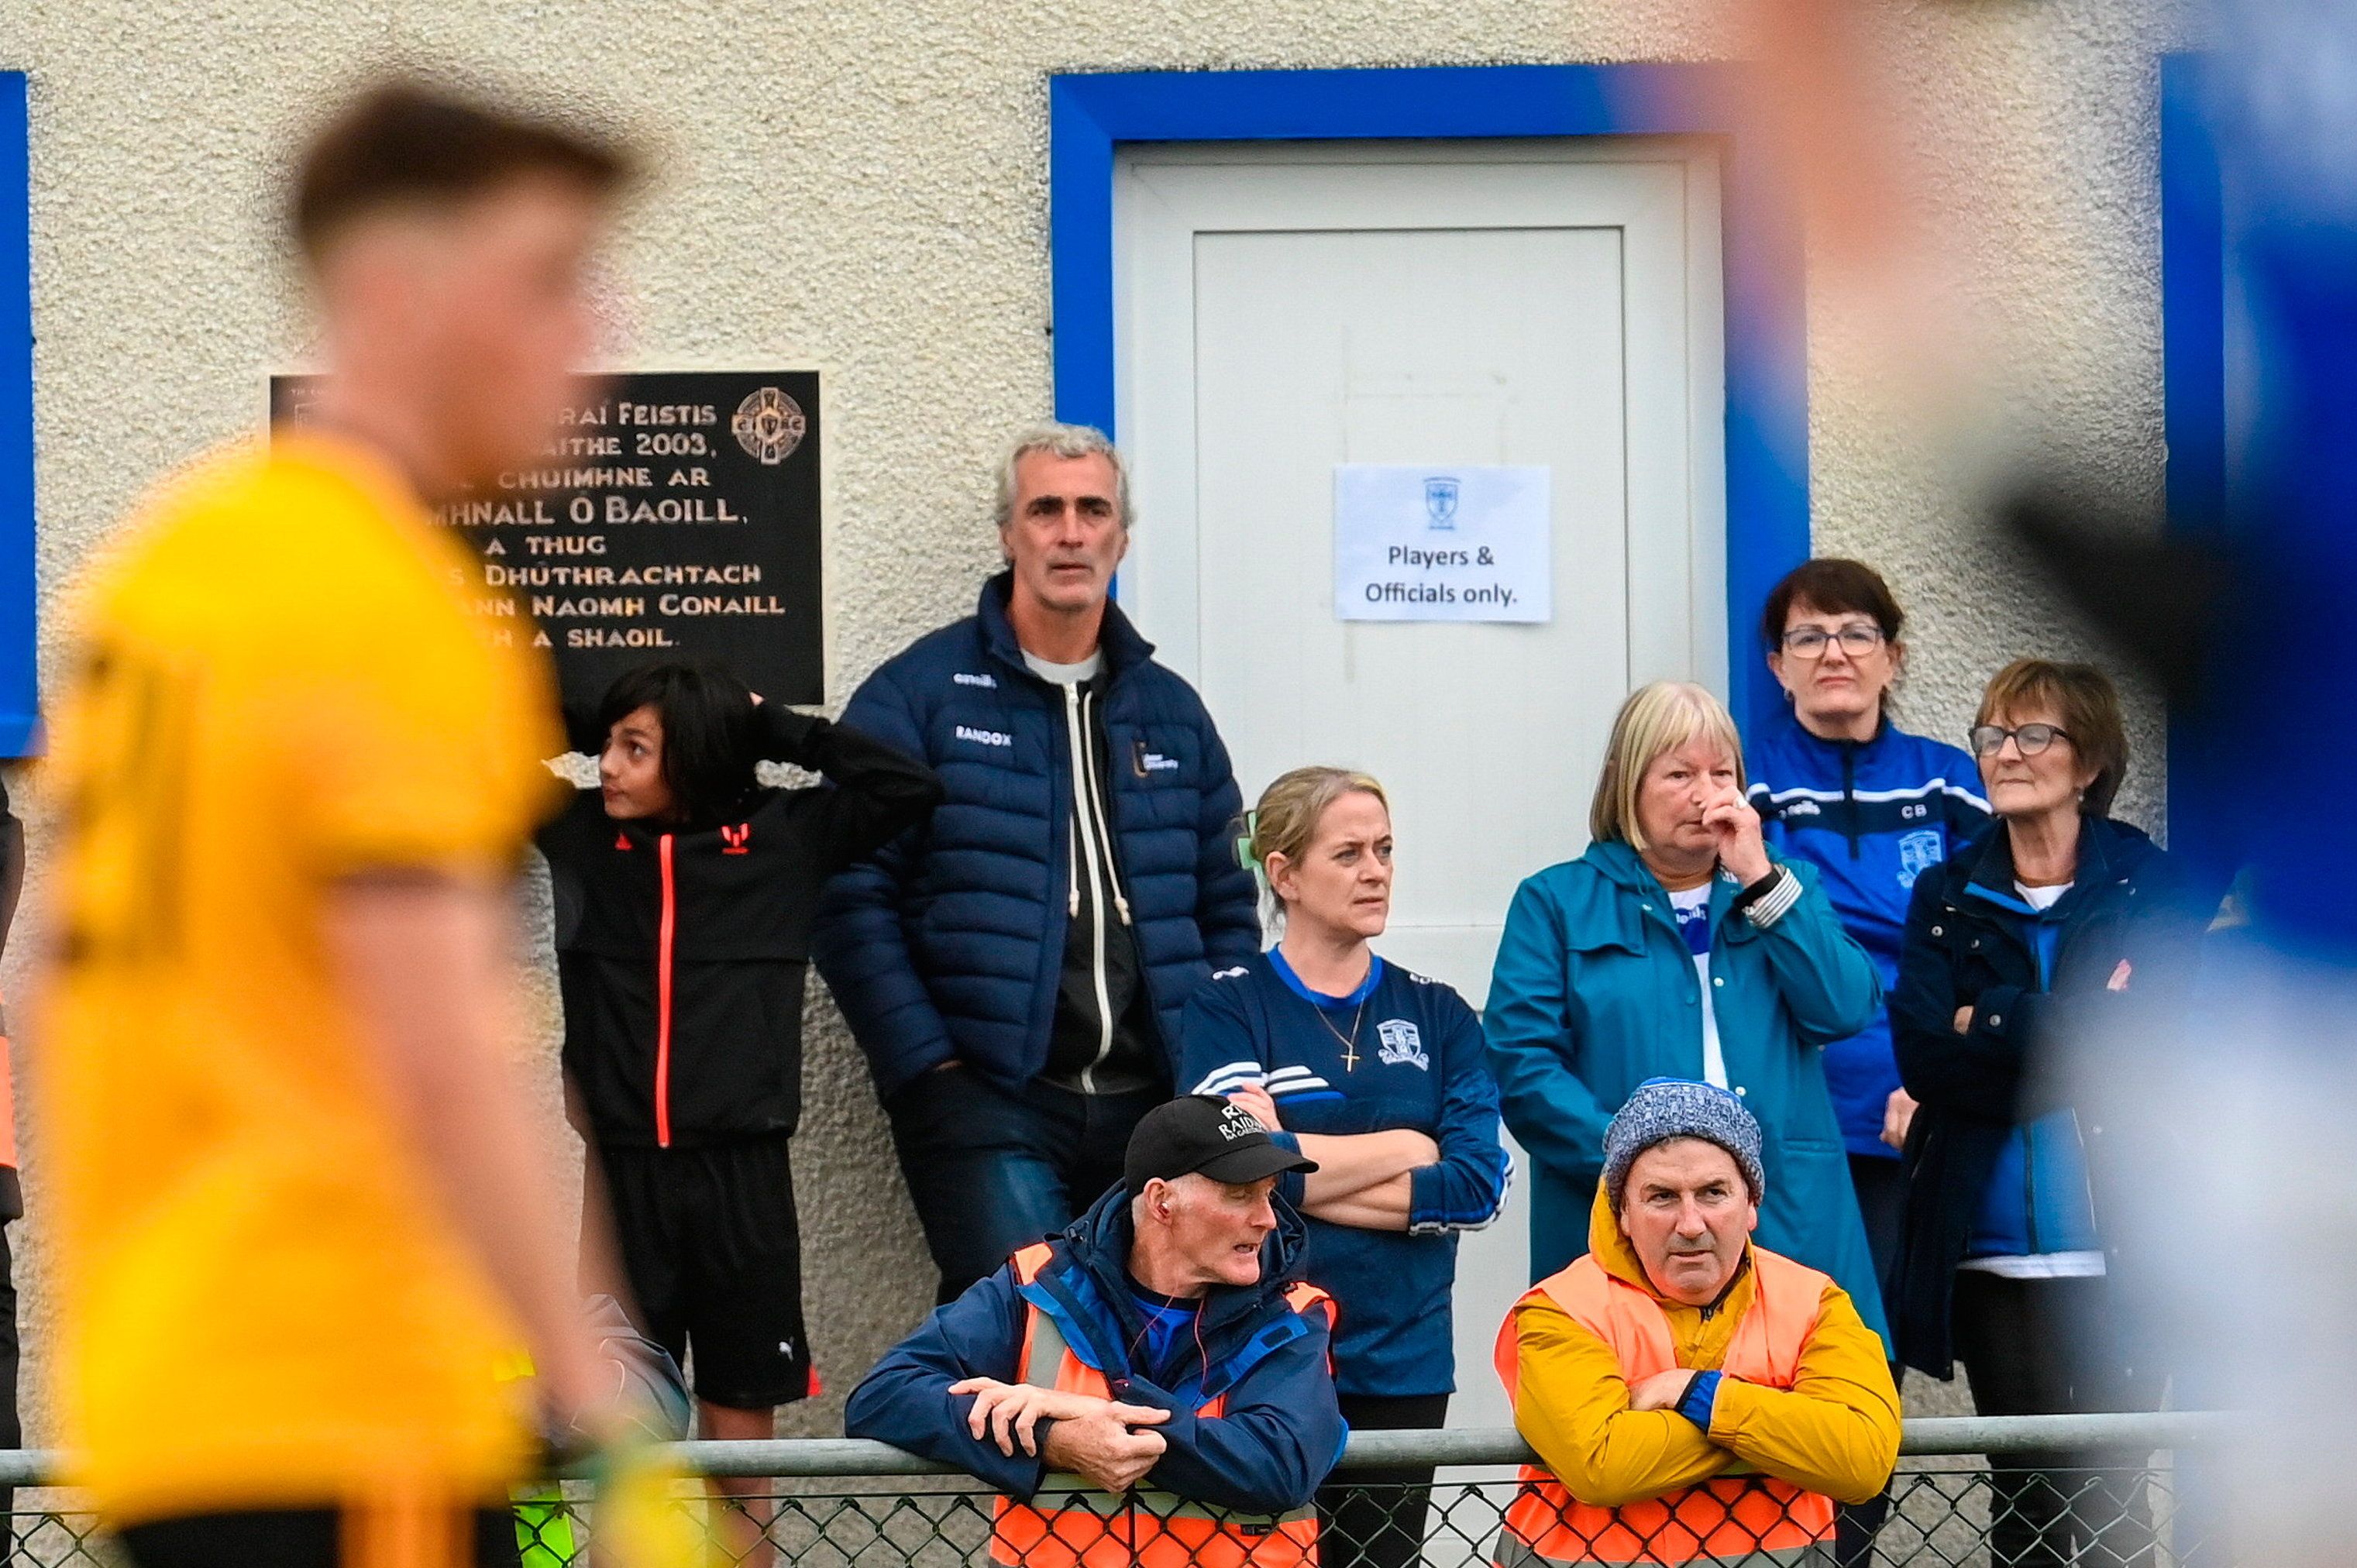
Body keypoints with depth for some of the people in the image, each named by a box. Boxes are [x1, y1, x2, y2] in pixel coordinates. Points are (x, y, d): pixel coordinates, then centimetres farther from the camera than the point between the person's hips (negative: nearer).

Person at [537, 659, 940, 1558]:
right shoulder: (580, 831, 6)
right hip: (627, 1168, 1)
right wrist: (590, 723, 4)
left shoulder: (782, 836, 1)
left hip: (743, 1169, -1)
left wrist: (775, 728, 0)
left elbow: (909, 785, -3)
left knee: (742, 1407, 5)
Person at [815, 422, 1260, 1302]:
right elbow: (851, 900, -4)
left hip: (1153, 1105, 5)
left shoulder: (1171, 711, 17)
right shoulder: (918, 695, 2)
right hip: (986, 1099, -5)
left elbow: (1229, 909, 22)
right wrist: (928, 1065, -12)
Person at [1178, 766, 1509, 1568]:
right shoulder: (1228, 1008, 0)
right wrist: (1409, 1149, -5)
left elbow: (1477, 1185, -2)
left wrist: (1302, 1175, -9)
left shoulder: (1436, 1013, 10)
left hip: (1401, 1360, 3)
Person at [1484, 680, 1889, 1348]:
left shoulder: (1784, 888, 19)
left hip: (1789, 1223, 2)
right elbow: (1521, 1065, -3)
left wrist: (1759, 880, -3)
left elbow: (1846, 1010, 2)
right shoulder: (1557, 904, 9)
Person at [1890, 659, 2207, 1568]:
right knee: (2020, 1495, 6)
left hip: (2110, 1246, -2)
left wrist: (1987, 1021, -5)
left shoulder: (2149, 887, 4)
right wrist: (2062, 1038, -12)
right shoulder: (1946, 897, 10)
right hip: (1987, 1245, 2)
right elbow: (1922, 1055, -4)